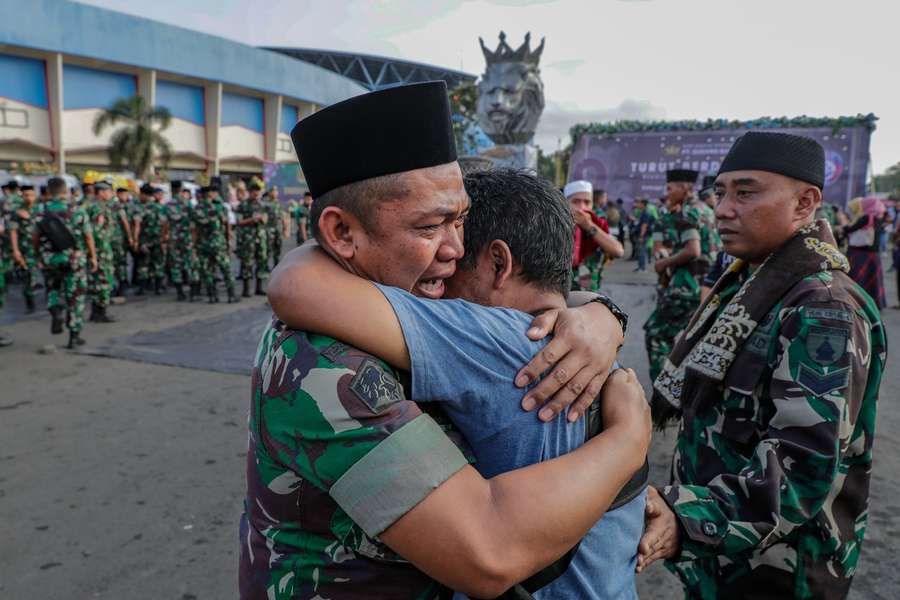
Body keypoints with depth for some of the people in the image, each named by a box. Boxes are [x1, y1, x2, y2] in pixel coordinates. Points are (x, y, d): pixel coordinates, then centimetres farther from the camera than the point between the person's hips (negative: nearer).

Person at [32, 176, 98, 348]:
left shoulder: (42, 211, -5)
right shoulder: (77, 211, -10)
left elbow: (35, 237, 2)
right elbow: (88, 236, -7)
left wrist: (38, 256, 17)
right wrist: (93, 257, 3)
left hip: (49, 260, 2)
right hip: (74, 259, -2)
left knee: (54, 288, 27)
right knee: (75, 296, 8)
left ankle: (56, 311, -2)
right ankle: (75, 335, 11)